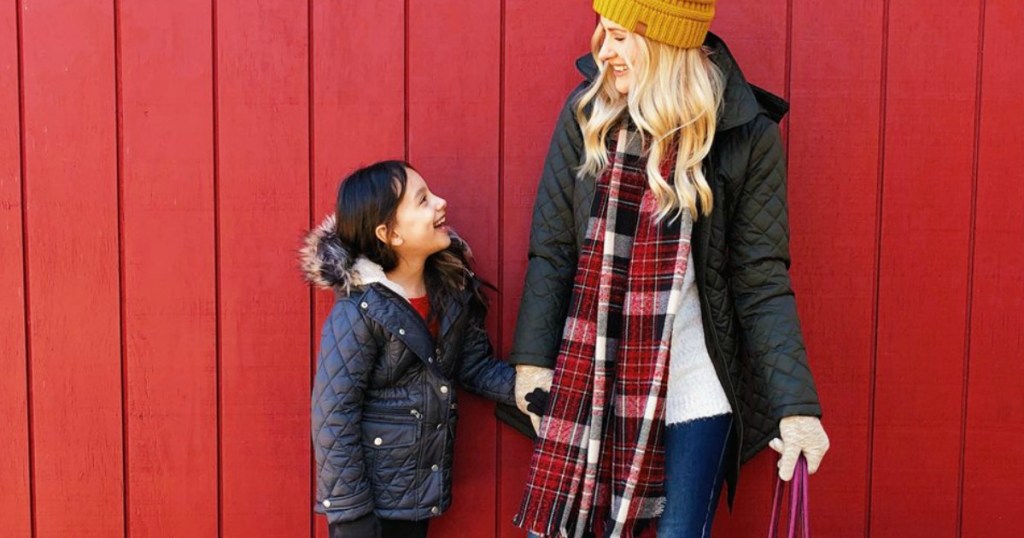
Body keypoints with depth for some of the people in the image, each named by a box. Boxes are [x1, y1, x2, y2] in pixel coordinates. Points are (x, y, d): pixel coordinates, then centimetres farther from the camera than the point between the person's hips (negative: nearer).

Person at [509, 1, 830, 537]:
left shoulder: (746, 133, -8)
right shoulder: (586, 112, -2)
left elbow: (761, 277, -8)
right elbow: (552, 247, 2)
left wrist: (796, 404, -14)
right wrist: (533, 357, -2)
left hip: (695, 380, -2)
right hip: (594, 377, 2)